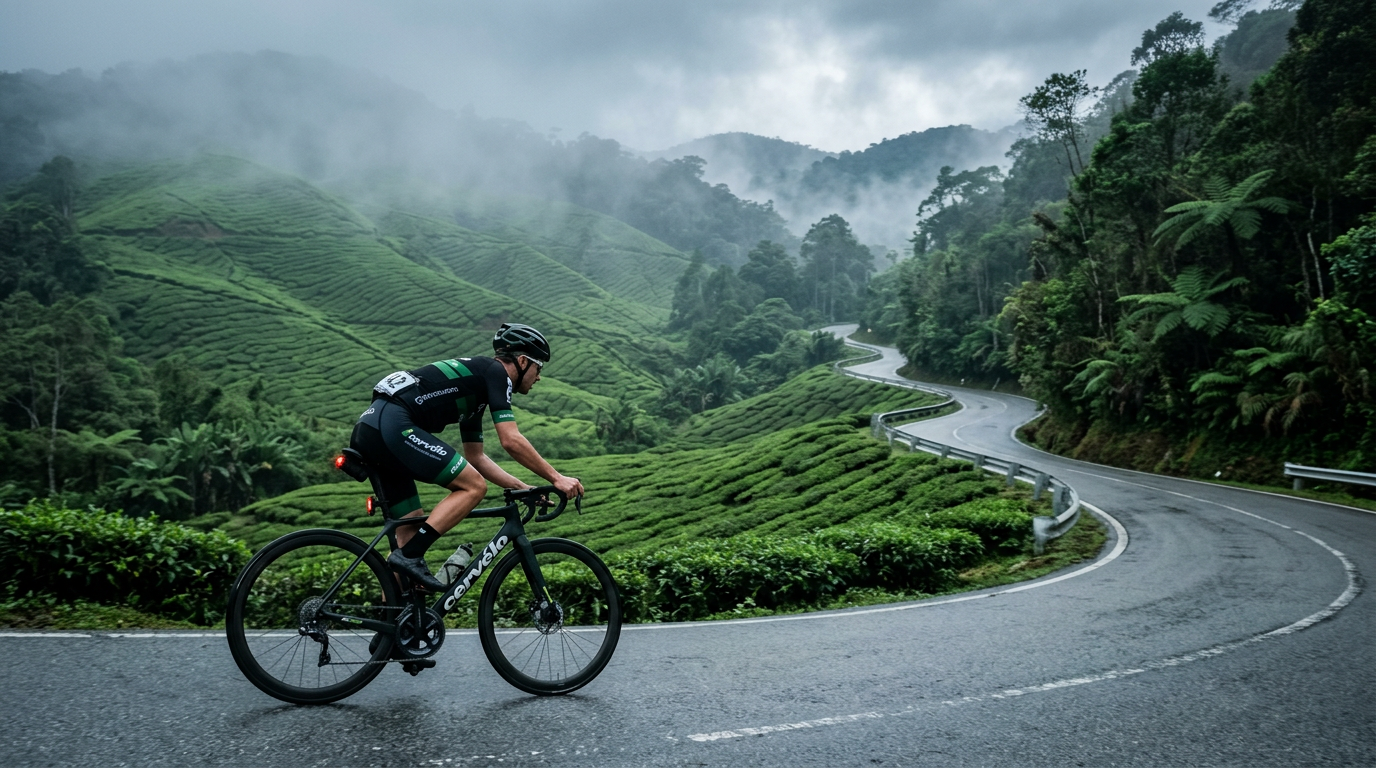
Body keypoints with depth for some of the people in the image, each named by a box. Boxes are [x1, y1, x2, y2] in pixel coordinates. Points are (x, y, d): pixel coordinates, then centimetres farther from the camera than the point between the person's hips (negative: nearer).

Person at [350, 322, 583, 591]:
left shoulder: (475, 387, 27)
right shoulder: (495, 372, 0)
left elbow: (476, 458, 29)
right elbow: (511, 441, -9)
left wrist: (523, 488, 25)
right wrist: (556, 478, -3)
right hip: (392, 427, -10)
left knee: (411, 530, 14)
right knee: (473, 486, -7)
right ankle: (410, 556, -10)